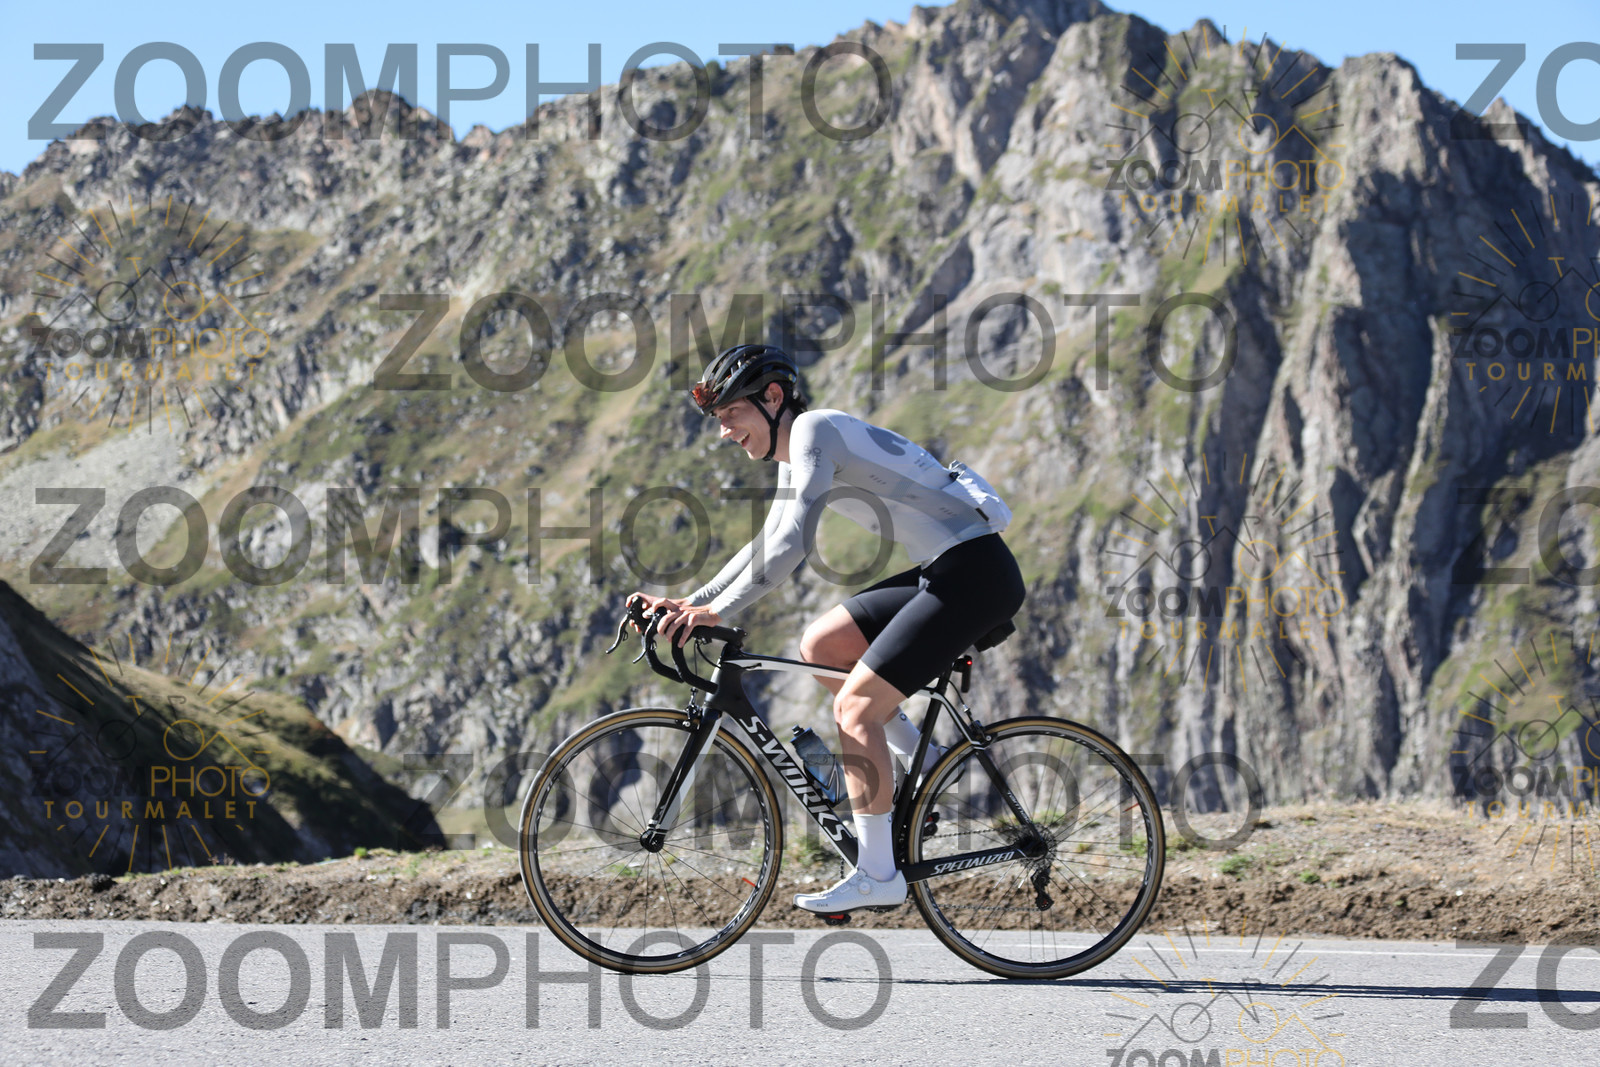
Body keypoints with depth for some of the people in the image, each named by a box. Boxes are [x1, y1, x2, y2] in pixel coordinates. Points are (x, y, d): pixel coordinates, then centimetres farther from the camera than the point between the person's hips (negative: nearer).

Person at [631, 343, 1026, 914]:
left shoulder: (814, 430, -13)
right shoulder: (795, 454, 17)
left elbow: (790, 547, -22)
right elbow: (766, 546, 27)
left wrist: (715, 612, -20)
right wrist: (690, 601, 19)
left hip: (975, 574, -10)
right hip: (946, 571, 10)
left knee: (853, 707, -10)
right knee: (820, 646, 12)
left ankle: (877, 876, -5)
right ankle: (923, 759, 17)